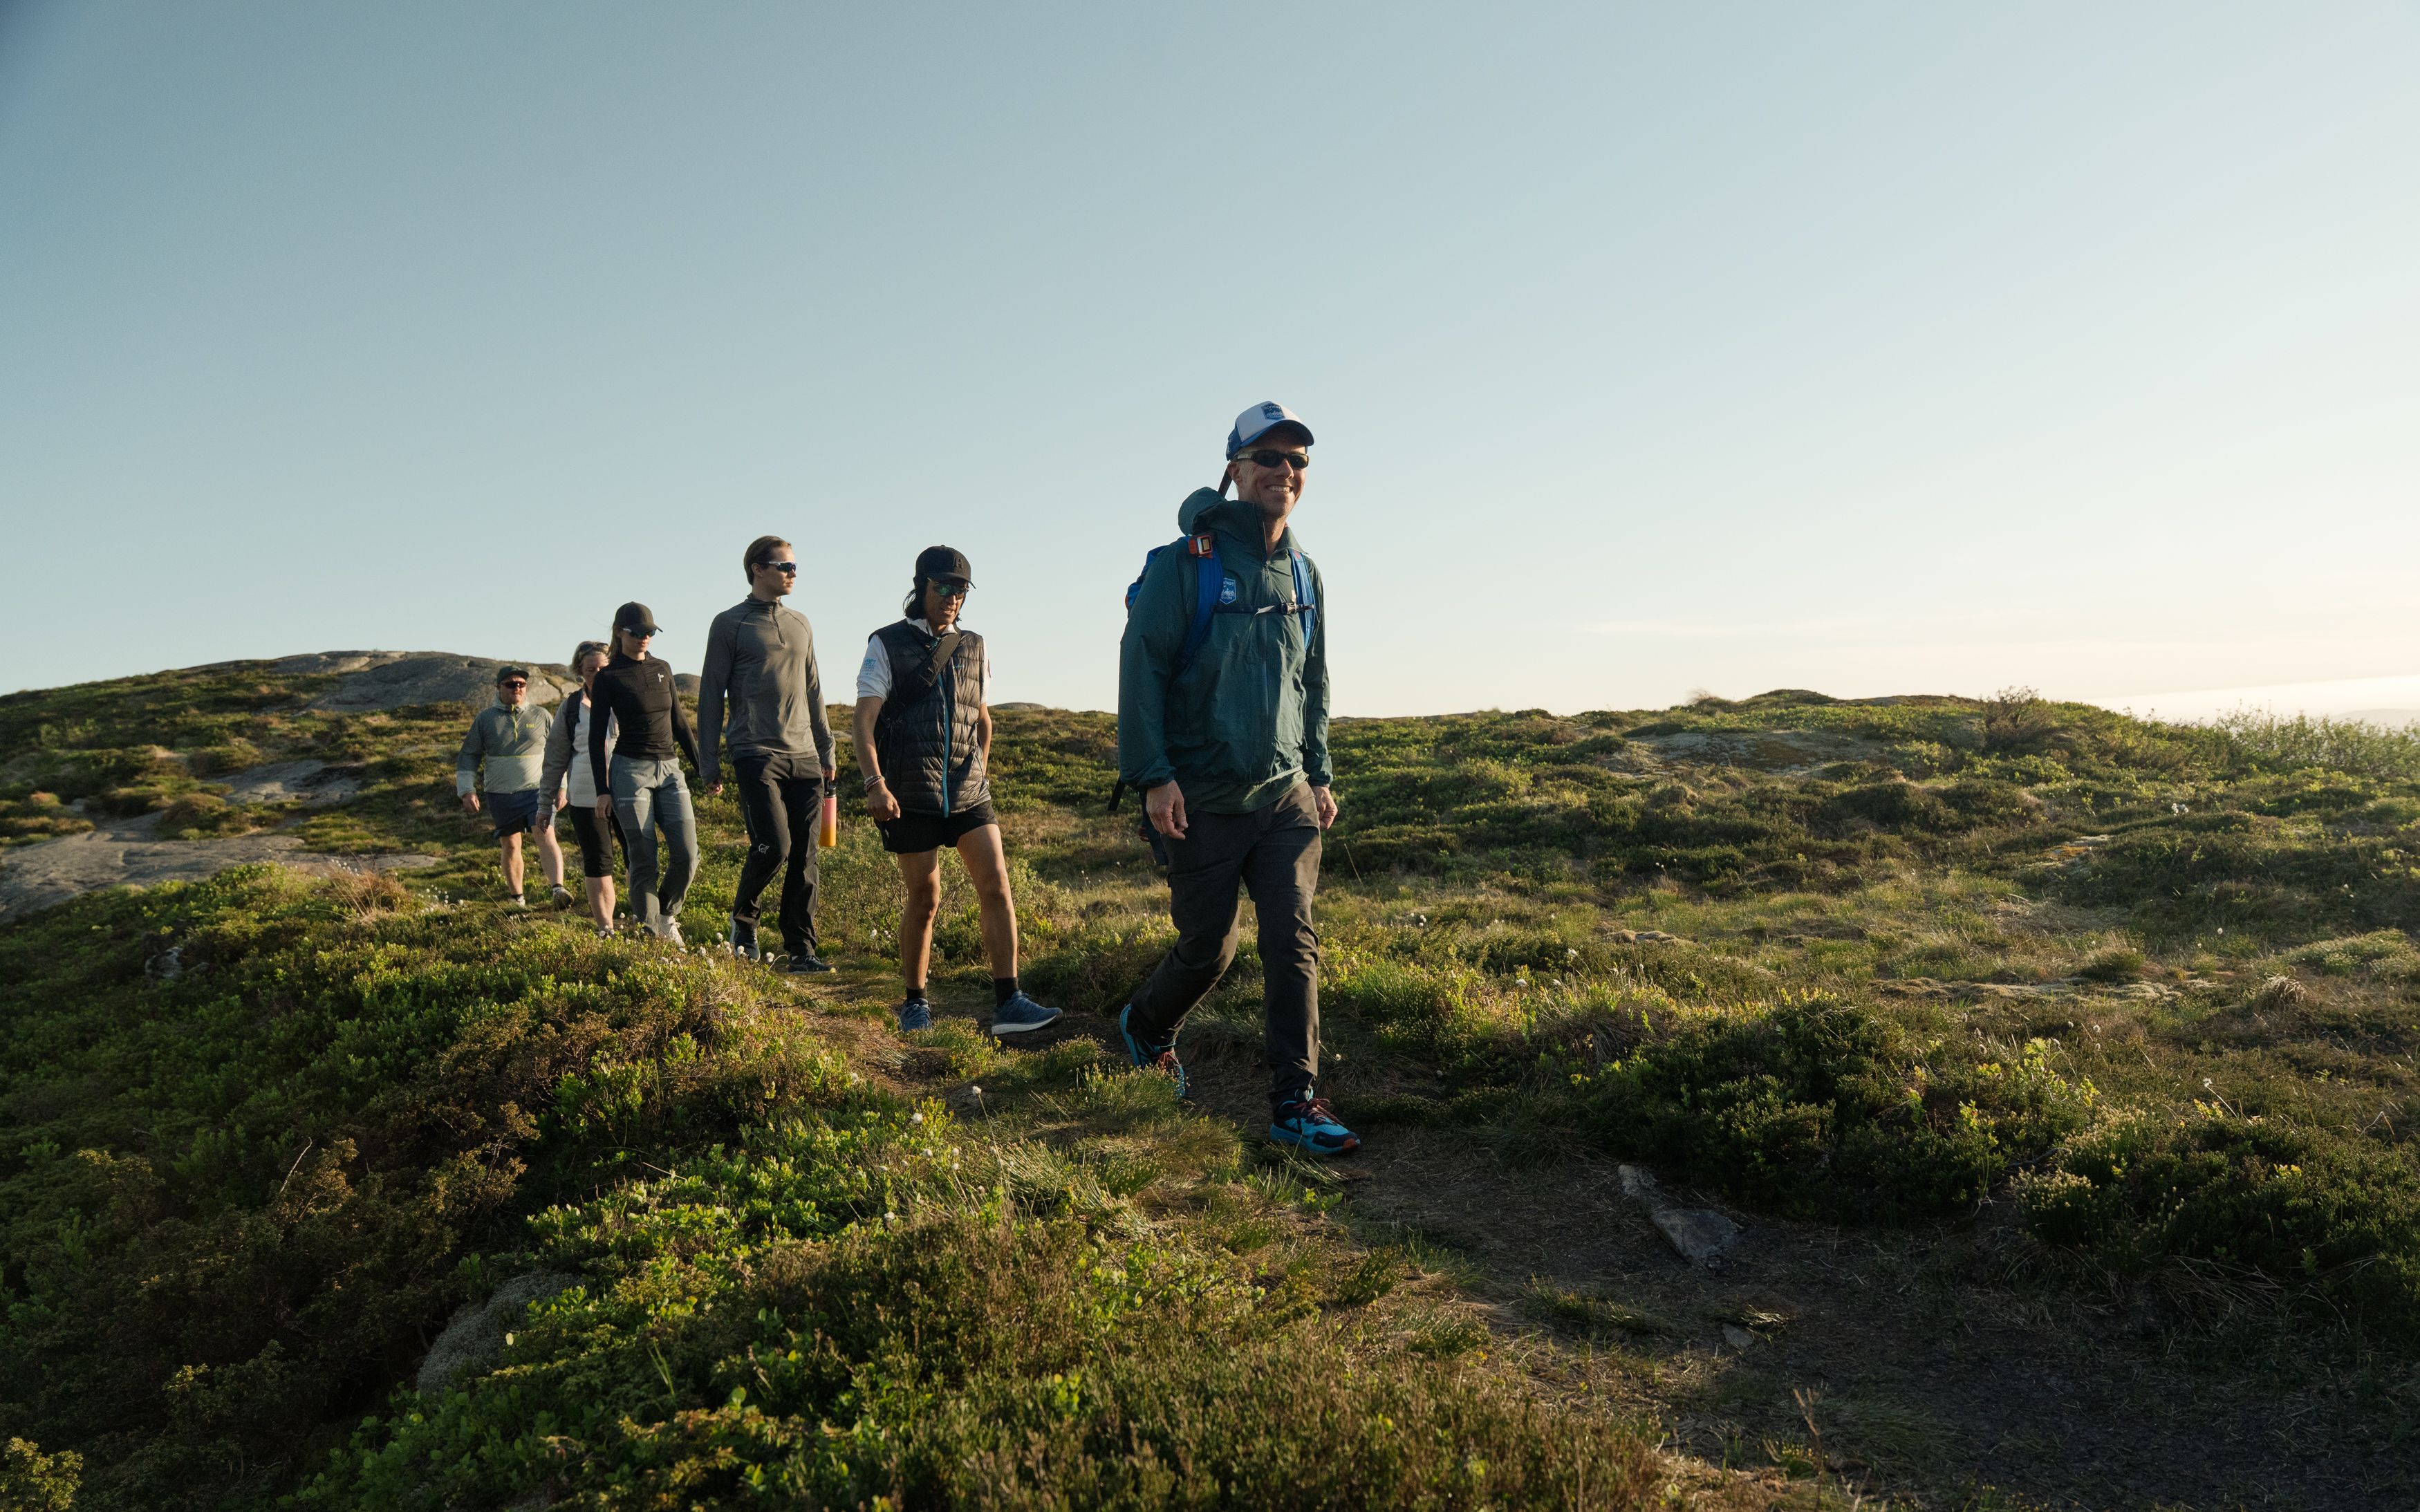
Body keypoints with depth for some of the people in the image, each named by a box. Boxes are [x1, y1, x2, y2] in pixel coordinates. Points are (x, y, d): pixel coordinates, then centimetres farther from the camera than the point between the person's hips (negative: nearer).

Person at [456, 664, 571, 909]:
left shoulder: (541, 716, 8)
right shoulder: (485, 719, 7)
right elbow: (469, 756, 11)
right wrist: (467, 791, 2)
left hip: (537, 790, -1)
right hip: (501, 796, 2)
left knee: (547, 837, -19)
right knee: (510, 846, 9)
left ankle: (558, 887, -31)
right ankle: (517, 897, 23)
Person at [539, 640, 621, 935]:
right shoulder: (570, 707, 9)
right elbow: (556, 757, 15)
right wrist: (548, 799, 15)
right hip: (586, 798, 1)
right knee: (597, 863, 4)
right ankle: (605, 927, 11)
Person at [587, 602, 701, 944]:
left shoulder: (662, 669, 12)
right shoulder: (608, 678, -2)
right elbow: (597, 737, -2)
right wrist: (602, 790, -8)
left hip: (670, 769, 4)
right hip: (631, 771, -4)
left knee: (687, 855, -5)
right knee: (645, 861, -6)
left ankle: (666, 914, 20)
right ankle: (650, 932, 4)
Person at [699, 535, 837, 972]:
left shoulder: (801, 625, 18)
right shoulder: (730, 624, 3)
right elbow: (711, 695, 2)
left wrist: (826, 751, 19)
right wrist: (708, 761, -3)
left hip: (804, 757, 5)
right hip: (756, 755, -5)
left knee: (805, 858, 1)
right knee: (773, 846, -14)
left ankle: (801, 949, 7)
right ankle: (742, 916, 14)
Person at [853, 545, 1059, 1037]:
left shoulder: (973, 647, 14)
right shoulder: (887, 645, 1)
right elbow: (865, 720, -8)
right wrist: (874, 782, -22)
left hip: (968, 792, 4)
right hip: (911, 794, -3)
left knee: (996, 885, -9)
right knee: (924, 899, 1)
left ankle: (1007, 1002, -8)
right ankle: (914, 1002, 19)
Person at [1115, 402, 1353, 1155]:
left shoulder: (1303, 575, 10)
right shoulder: (1188, 562, -8)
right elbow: (1141, 668, -9)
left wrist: (1319, 774, 16)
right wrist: (1152, 775, -15)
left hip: (1286, 794, 4)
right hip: (1203, 800, -4)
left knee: (1294, 942, -4)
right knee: (1207, 947, 5)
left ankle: (1295, 1104, 2)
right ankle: (1145, 1025, 36)